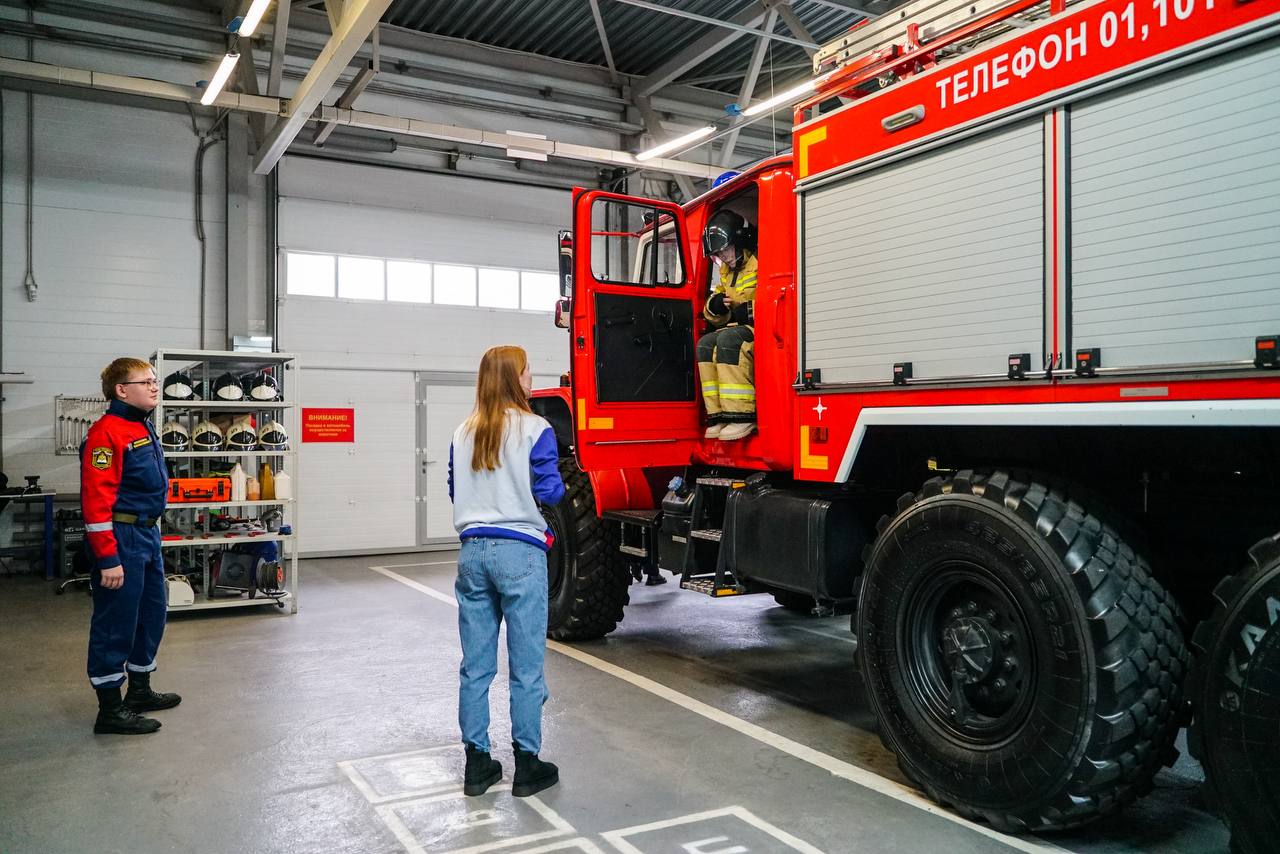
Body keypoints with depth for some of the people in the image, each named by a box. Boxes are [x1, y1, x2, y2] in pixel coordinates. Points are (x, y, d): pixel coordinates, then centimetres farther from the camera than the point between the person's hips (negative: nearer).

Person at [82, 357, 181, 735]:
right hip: (121, 537, -10)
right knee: (116, 624, 0)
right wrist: (108, 559, -22)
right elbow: (96, 498, -20)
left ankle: (140, 690, 33)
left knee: (153, 615, 18)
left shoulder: (144, 429, 13)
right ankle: (110, 710, 11)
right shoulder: (107, 431, -16)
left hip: (147, 534, 10)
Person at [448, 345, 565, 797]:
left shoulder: (463, 434, 8)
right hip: (520, 553, -5)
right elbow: (550, 492, -10)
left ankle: (477, 763, 21)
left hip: (473, 551, 5)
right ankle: (527, 766, 14)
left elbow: (454, 491, 16)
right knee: (526, 667, 5)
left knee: (475, 666, 12)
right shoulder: (534, 430, -8)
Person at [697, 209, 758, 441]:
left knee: (729, 338, -30)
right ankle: (719, 416, -13)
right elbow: (716, 316, 23)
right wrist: (715, 306, 0)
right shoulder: (727, 273, 19)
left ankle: (742, 416, -33)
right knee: (705, 344, -8)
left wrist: (750, 310, -22)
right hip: (743, 330, 9)